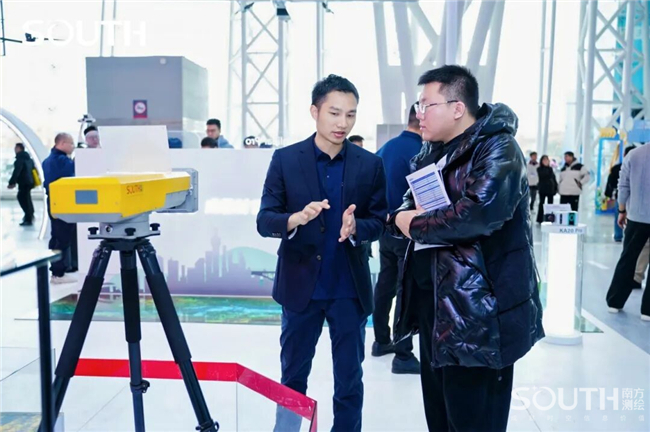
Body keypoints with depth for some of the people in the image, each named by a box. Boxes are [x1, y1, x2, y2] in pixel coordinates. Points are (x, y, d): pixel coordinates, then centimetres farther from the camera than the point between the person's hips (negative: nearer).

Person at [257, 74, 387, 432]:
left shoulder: (370, 164, -1)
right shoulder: (286, 159, -4)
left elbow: (380, 222, -1)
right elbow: (264, 221, -7)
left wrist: (355, 228, -22)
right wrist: (296, 218, -27)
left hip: (350, 289, 1)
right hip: (300, 285, 0)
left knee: (349, 381, 12)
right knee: (293, 376, 16)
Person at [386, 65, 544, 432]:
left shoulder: (497, 148, -14)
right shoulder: (434, 151, 13)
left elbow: (479, 213, -30)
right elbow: (407, 210, 15)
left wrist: (415, 225, -15)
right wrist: (400, 217, -10)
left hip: (478, 310, -8)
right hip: (433, 302, 8)